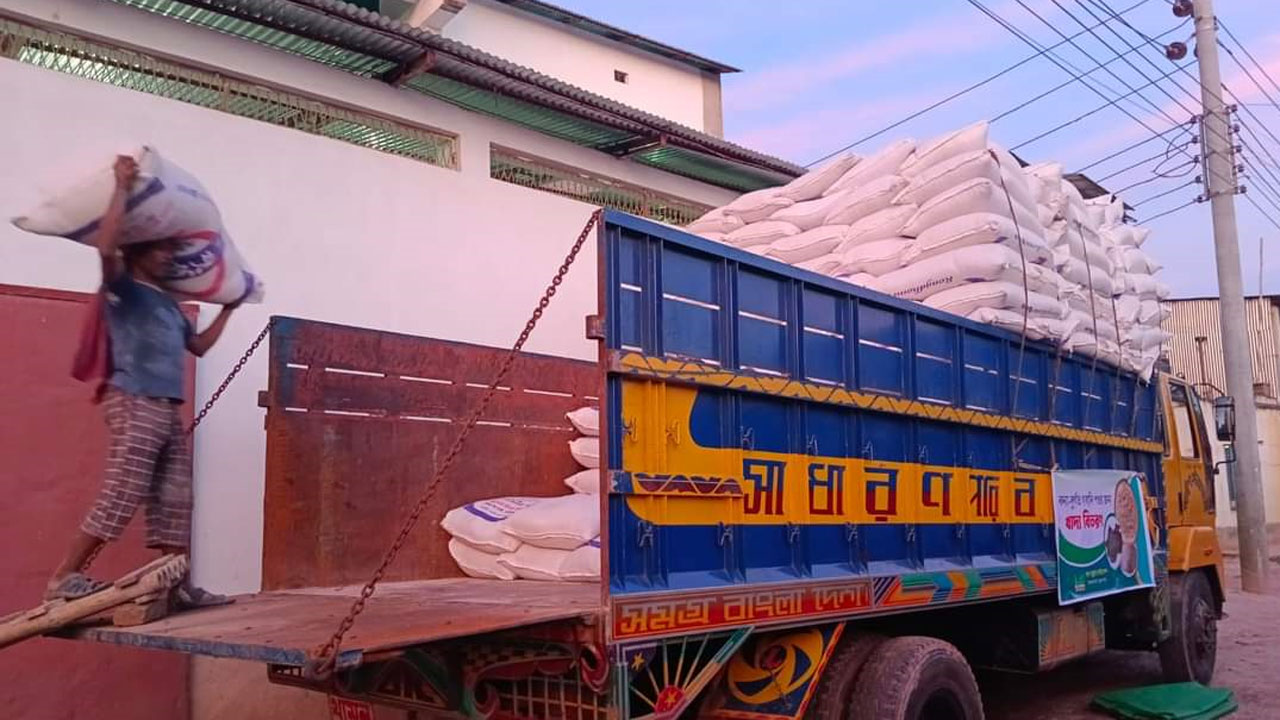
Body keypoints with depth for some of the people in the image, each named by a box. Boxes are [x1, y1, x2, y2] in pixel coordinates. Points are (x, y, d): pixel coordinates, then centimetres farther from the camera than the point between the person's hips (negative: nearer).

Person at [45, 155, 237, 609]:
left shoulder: (168, 303, 21)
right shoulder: (122, 289, -1)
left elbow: (199, 346, 32)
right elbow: (105, 245, -22)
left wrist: (228, 309, 35)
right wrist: (122, 187, -15)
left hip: (169, 410, 8)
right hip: (134, 405, -8)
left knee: (174, 502, 7)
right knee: (119, 498, -12)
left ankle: (178, 585, 11)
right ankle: (63, 579, -2)